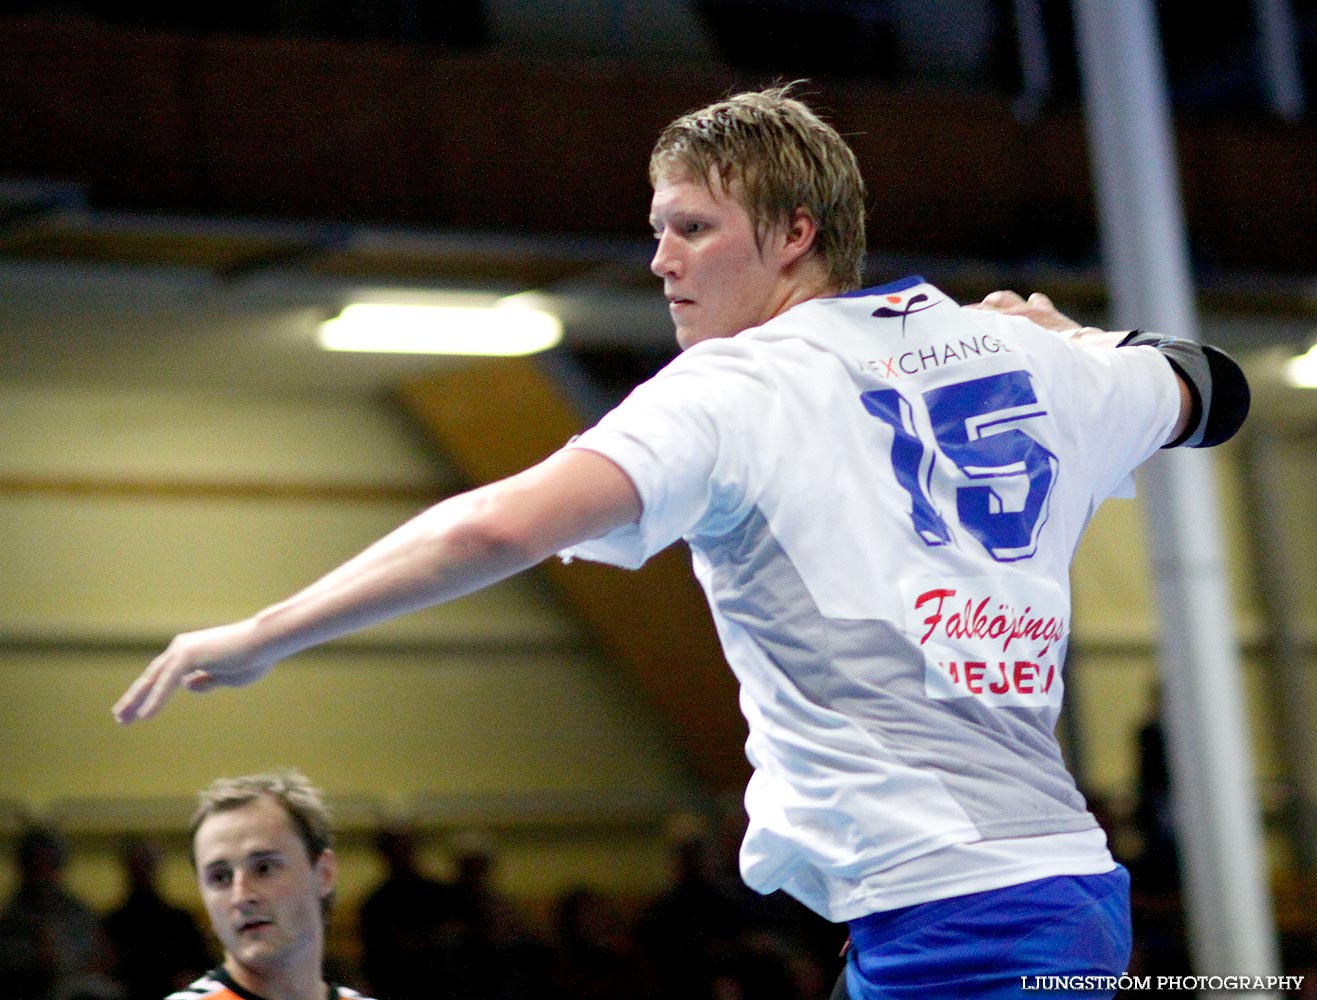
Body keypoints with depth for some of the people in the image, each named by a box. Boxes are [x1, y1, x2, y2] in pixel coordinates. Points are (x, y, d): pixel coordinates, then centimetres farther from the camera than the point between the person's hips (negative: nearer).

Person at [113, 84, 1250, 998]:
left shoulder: (734, 386, -6)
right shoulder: (1024, 359, 14)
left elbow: (503, 526, -20)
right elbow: (1194, 392, 36)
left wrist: (258, 635, -13)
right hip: (1078, 890, 8)